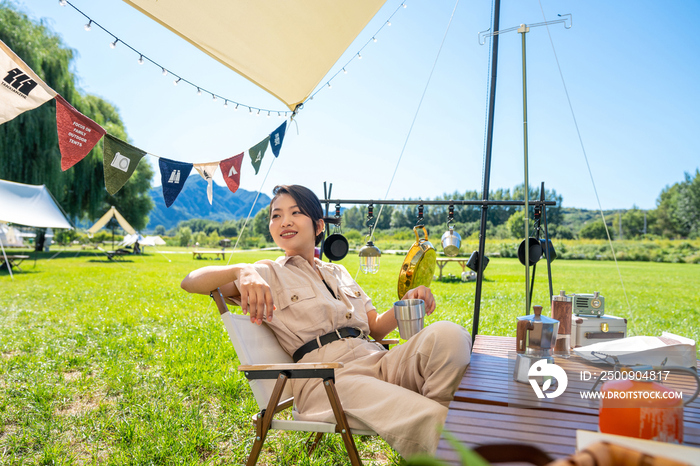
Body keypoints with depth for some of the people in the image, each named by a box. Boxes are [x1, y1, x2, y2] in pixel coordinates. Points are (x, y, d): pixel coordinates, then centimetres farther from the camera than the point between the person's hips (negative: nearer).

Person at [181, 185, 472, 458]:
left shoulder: (338, 272, 28)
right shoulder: (268, 274, 12)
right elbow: (190, 282, -1)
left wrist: (407, 303, 3)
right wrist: (243, 271, -22)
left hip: (377, 360, 6)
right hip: (327, 376, -6)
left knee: (448, 334, -24)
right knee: (425, 421, -34)